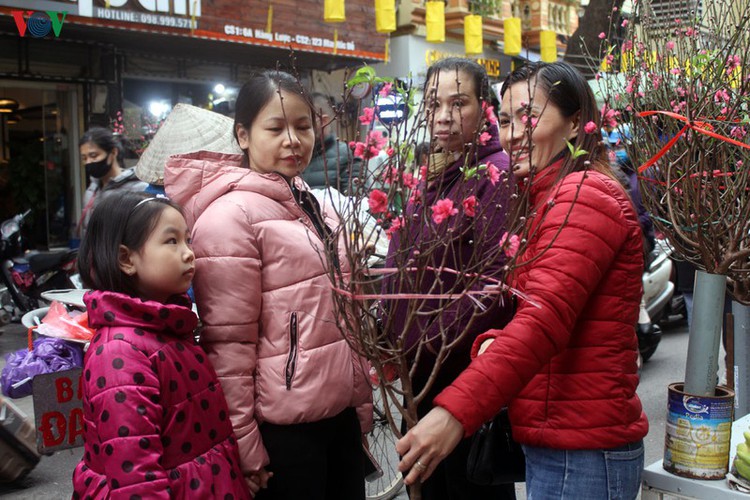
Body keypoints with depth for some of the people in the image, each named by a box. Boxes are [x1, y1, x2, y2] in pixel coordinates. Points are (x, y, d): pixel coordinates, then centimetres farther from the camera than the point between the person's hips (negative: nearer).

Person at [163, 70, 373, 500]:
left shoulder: (311, 204, 10)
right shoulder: (230, 215, -14)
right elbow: (229, 342, -16)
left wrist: (362, 404, 16)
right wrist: (245, 449, -15)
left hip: (341, 415, 8)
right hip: (284, 430, -7)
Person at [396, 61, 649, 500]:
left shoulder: (584, 194, -15)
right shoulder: (550, 197, 16)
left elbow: (546, 316, -28)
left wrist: (455, 412, -36)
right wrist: (490, 343, -7)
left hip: (582, 454, -9)